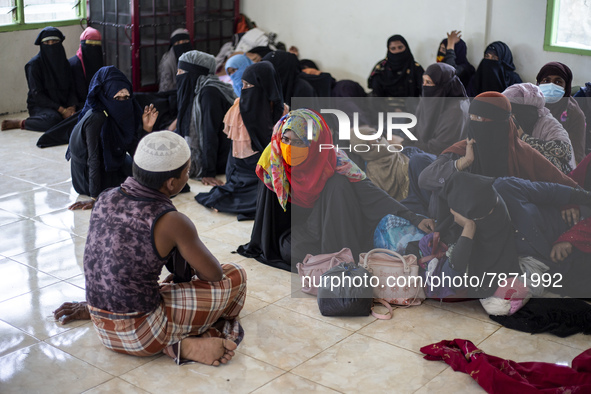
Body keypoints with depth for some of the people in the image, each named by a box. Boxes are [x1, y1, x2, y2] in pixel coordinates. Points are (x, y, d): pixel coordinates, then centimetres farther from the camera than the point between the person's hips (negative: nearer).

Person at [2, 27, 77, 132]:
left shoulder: (64, 62, 9)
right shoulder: (34, 64, -7)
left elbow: (71, 88, 7)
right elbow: (37, 94, -13)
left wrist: (71, 107, -15)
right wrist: (61, 110, -20)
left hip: (62, 105, 6)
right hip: (40, 106, -6)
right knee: (53, 119, -40)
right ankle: (20, 123, -14)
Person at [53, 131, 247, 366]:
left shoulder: (106, 199, -1)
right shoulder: (171, 222, -19)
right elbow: (215, 275, -7)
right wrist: (193, 267, 17)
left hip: (102, 328, 7)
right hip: (140, 336, -6)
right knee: (236, 277, 6)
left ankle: (177, 344, 9)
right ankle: (188, 344, 8)